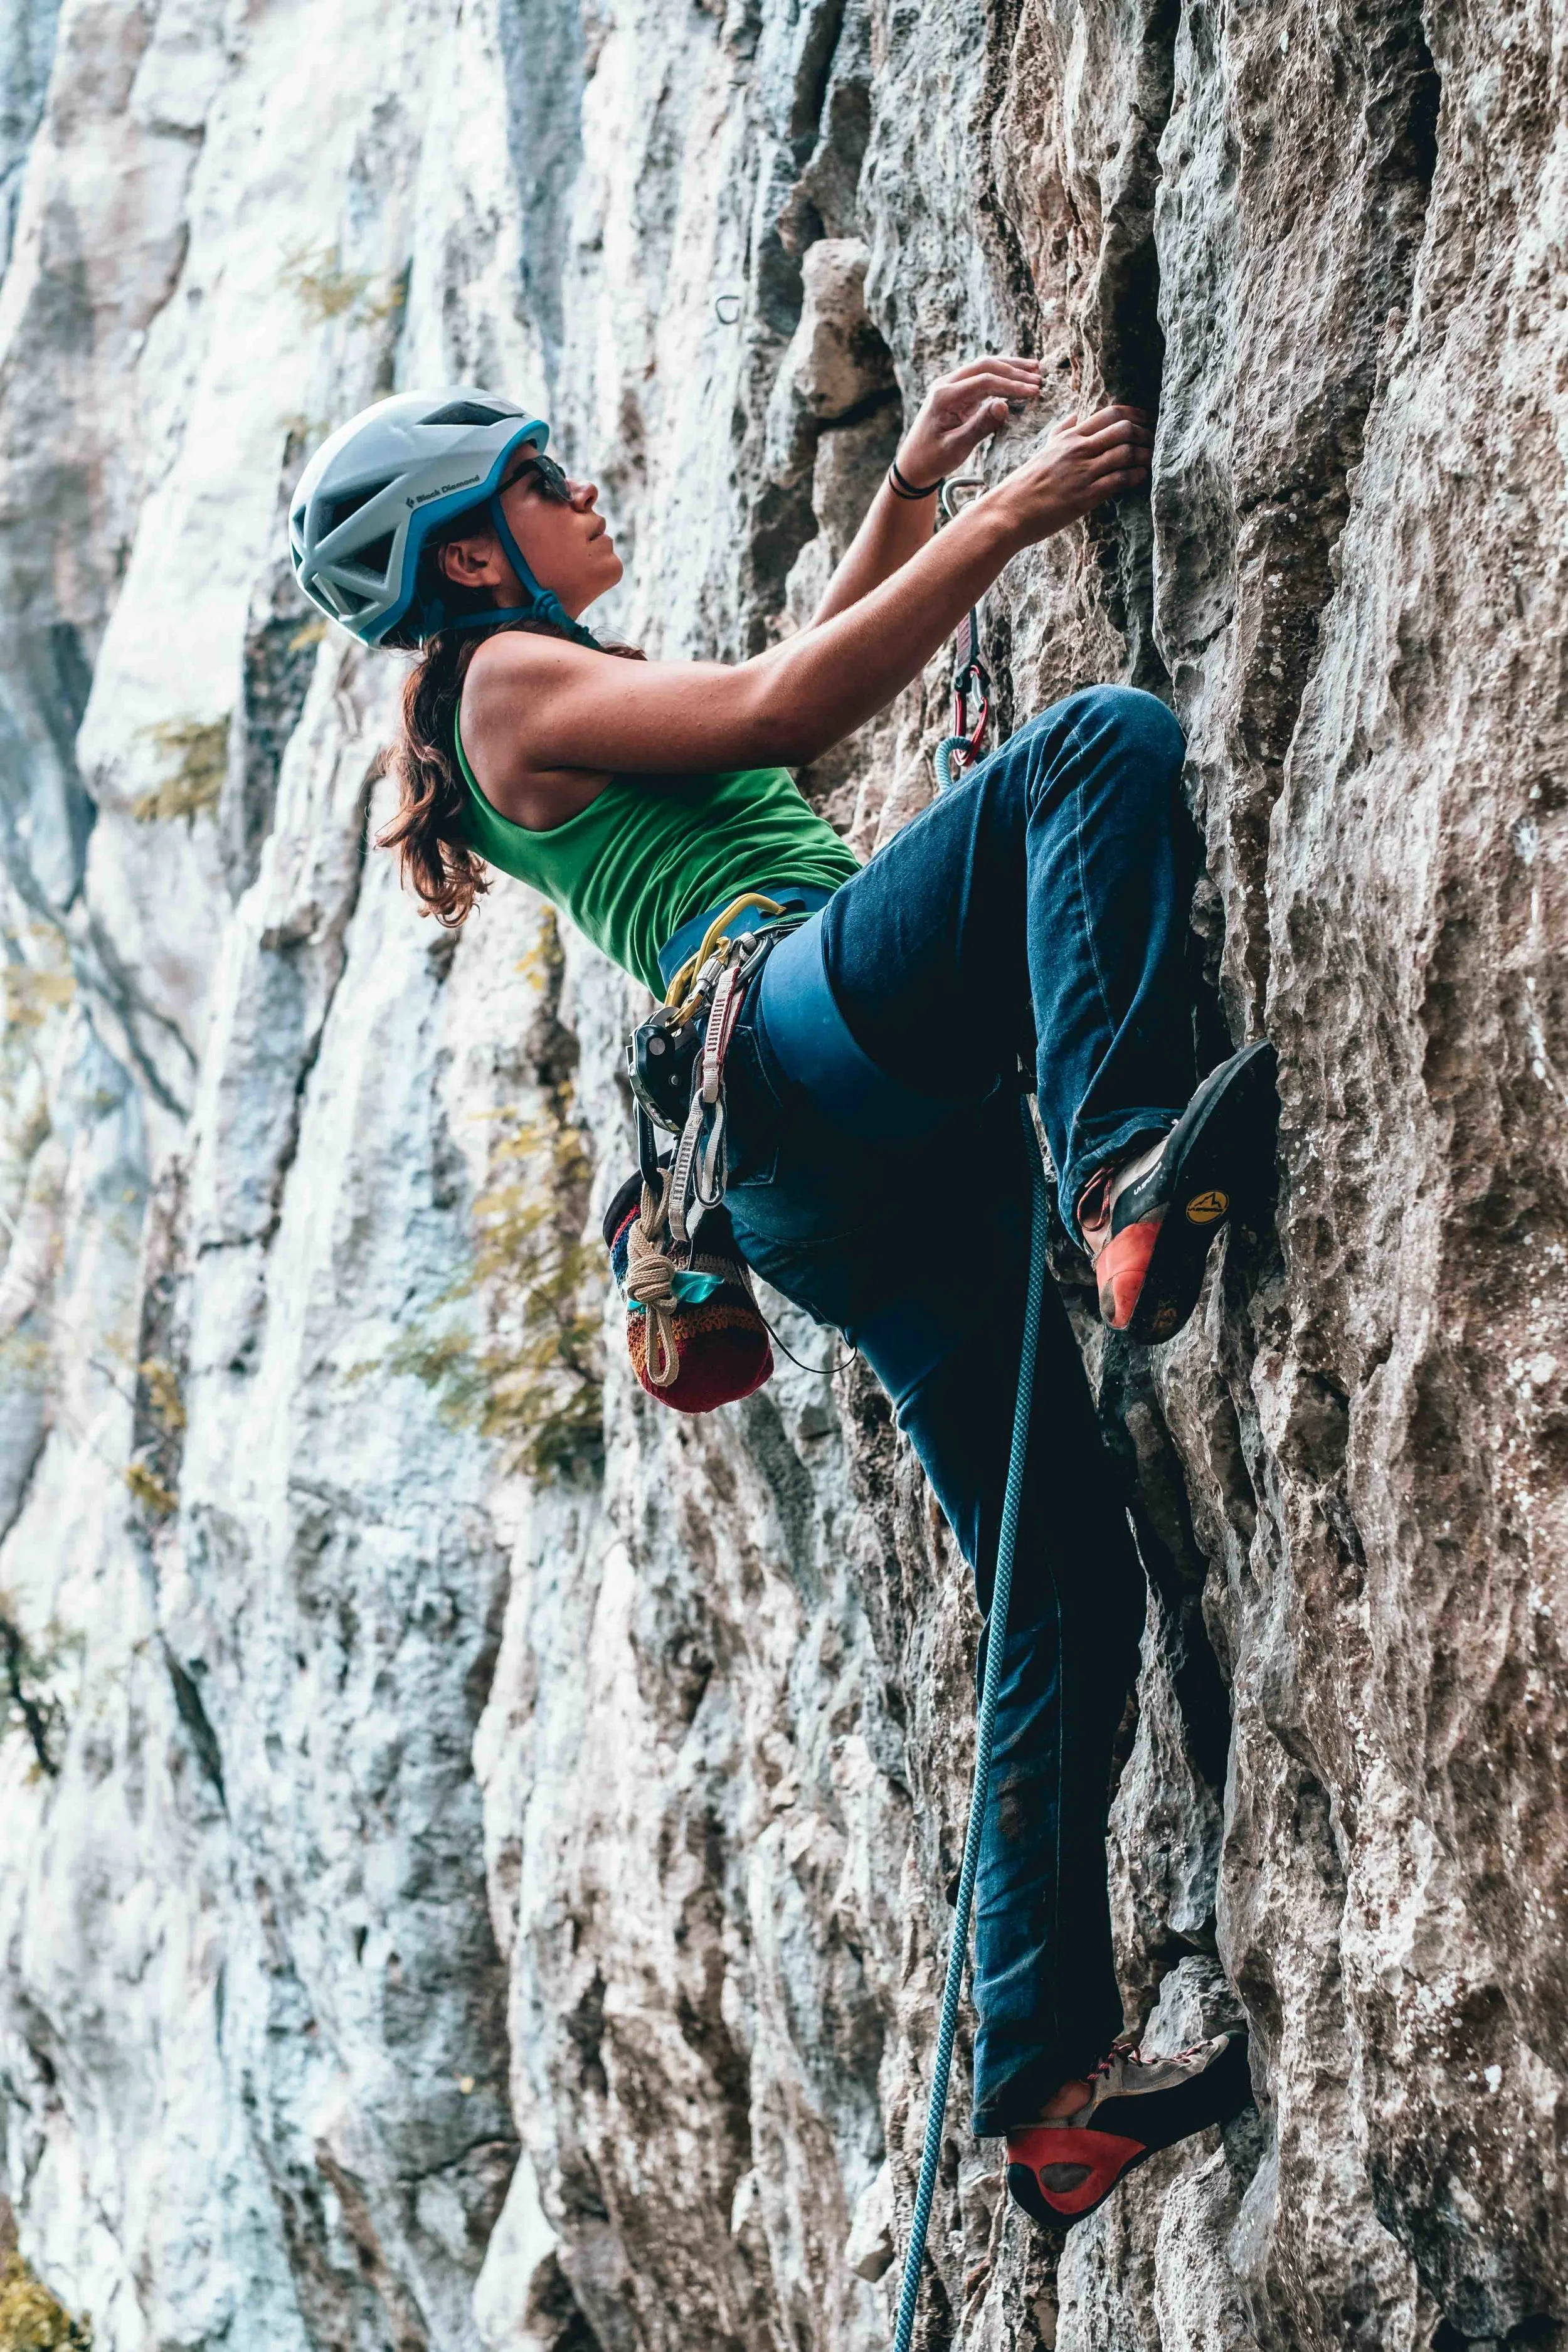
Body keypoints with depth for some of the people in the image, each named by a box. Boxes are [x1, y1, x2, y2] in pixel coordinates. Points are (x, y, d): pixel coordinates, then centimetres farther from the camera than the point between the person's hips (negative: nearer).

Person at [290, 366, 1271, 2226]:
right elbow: (779, 704, -5)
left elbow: (806, 695, 46)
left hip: (853, 1190, 9)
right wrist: (1012, 517, -1)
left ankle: (1045, 2085, 2)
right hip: (825, 1022, -9)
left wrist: (914, 482, 39)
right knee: (1104, 738, -22)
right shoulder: (515, 684, 8)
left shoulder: (558, 706, 35)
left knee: (1068, 1592, 3)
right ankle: (1128, 1161, -45)